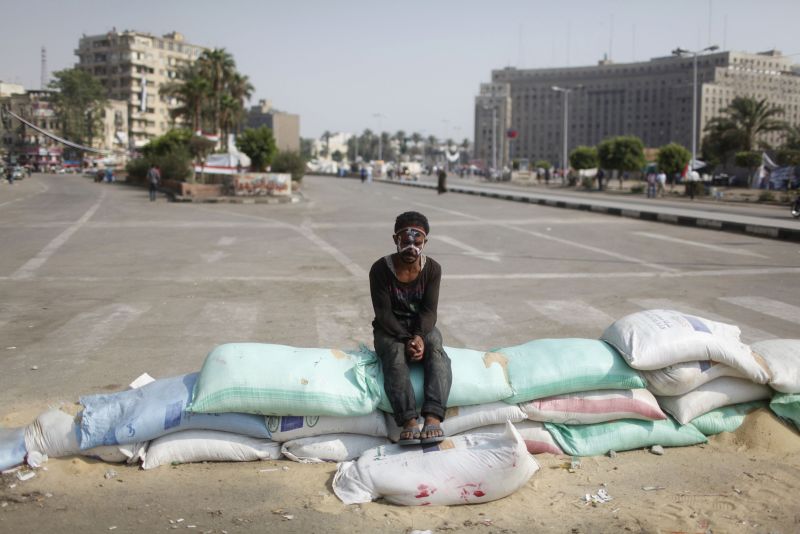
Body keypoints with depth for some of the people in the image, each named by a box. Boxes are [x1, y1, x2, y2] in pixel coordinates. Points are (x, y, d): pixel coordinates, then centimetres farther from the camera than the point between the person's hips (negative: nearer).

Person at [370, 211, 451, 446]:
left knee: (436, 352, -31)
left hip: (422, 327, 2)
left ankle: (433, 418, -48)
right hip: (390, 329, -2)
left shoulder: (432, 269, -5)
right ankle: (409, 421, -49)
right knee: (396, 356, -35)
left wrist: (419, 336, -28)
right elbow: (384, 313, -15)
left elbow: (429, 311, -9)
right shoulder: (380, 269, -12)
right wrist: (406, 339, -27)